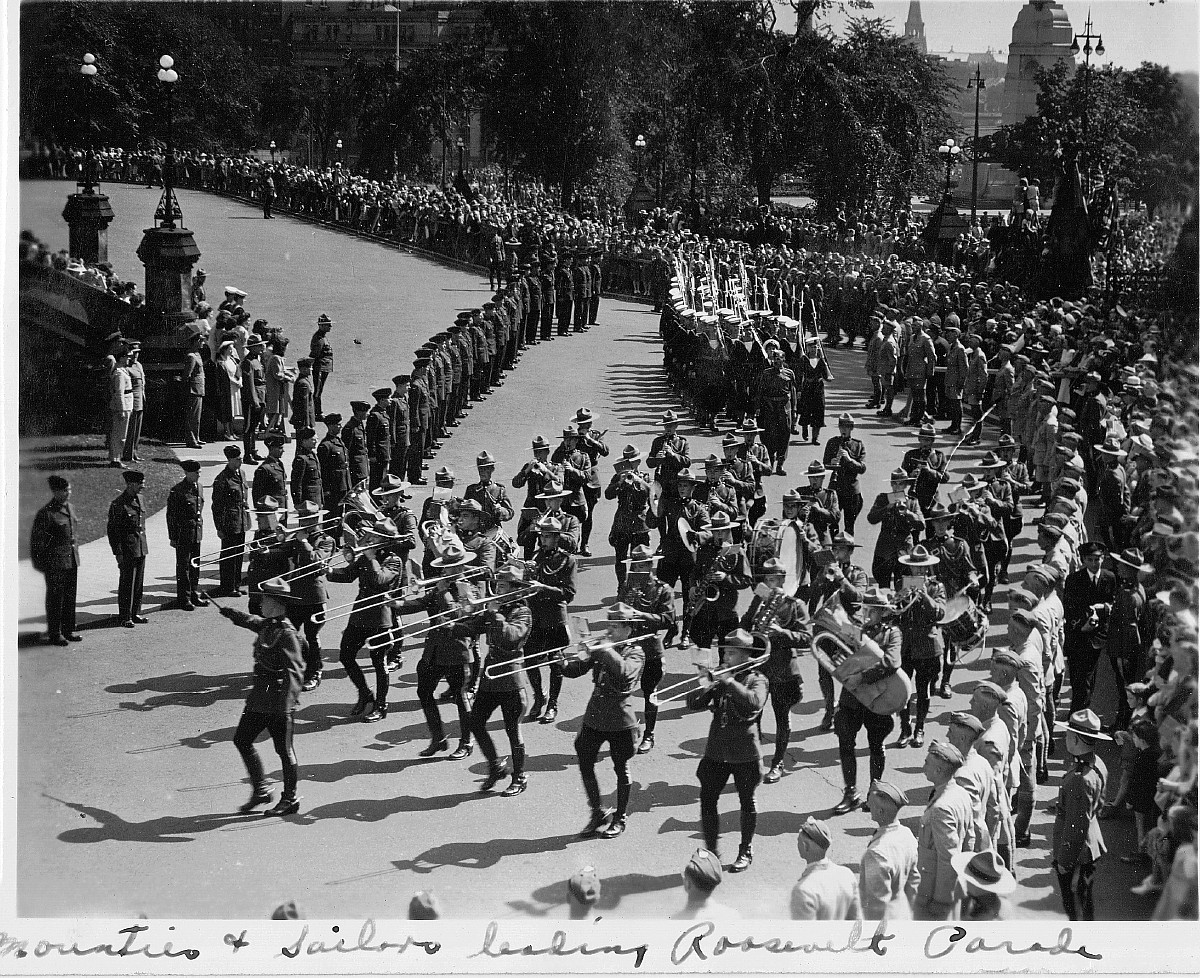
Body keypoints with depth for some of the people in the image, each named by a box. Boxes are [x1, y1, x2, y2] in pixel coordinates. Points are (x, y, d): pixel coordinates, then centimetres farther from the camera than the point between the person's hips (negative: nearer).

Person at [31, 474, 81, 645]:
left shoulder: (70, 508, 9)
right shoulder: (46, 513, -14)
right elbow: (36, 540, -10)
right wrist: (39, 563, -9)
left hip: (72, 560, 7)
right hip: (55, 561, -7)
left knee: (70, 596, 12)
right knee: (55, 598, 1)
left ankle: (68, 630, 23)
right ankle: (54, 634, 8)